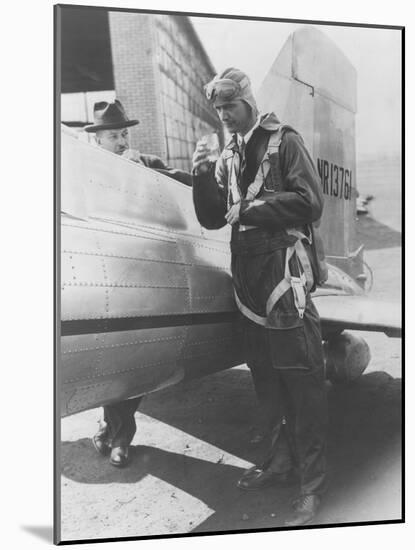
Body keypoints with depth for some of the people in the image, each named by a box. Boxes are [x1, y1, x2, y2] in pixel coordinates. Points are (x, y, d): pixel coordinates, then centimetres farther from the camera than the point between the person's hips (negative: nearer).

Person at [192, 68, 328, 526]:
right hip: (249, 281, 6)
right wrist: (202, 177, -3)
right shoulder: (228, 156, 16)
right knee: (267, 380, 14)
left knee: (302, 382, -2)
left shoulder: (285, 141, -1)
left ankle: (312, 484, 9)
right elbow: (211, 219, 12)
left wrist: (249, 210, -12)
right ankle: (279, 462, 30)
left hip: (287, 278, -6)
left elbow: (310, 203, -12)